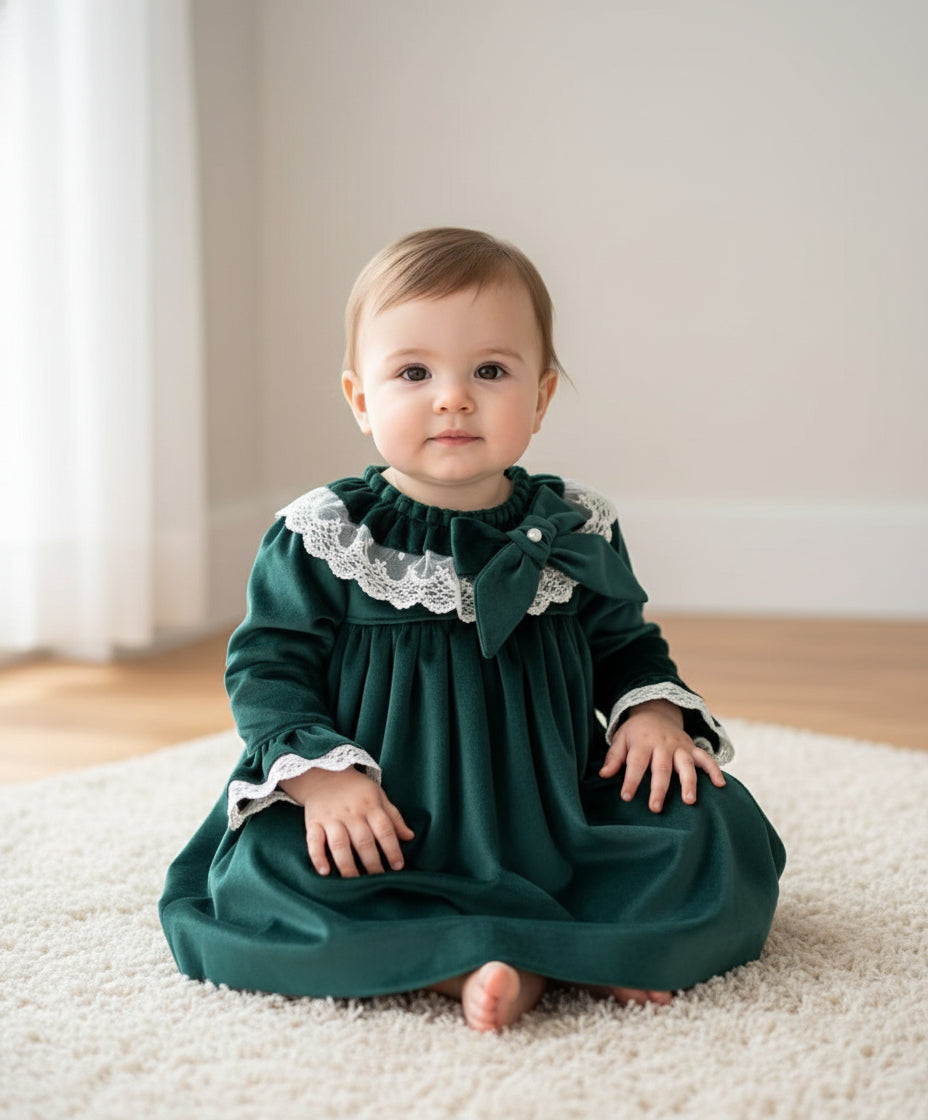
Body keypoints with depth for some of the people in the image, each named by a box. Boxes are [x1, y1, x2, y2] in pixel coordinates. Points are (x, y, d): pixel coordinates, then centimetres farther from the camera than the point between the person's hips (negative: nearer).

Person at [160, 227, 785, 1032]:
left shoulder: (579, 533, 2)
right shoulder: (320, 540, -6)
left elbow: (626, 645, 16)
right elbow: (266, 666, -4)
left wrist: (654, 709, -5)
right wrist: (319, 772, -20)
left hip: (560, 819, 2)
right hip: (383, 830, -2)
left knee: (708, 829, -15)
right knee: (268, 869, -30)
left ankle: (529, 962, -22)